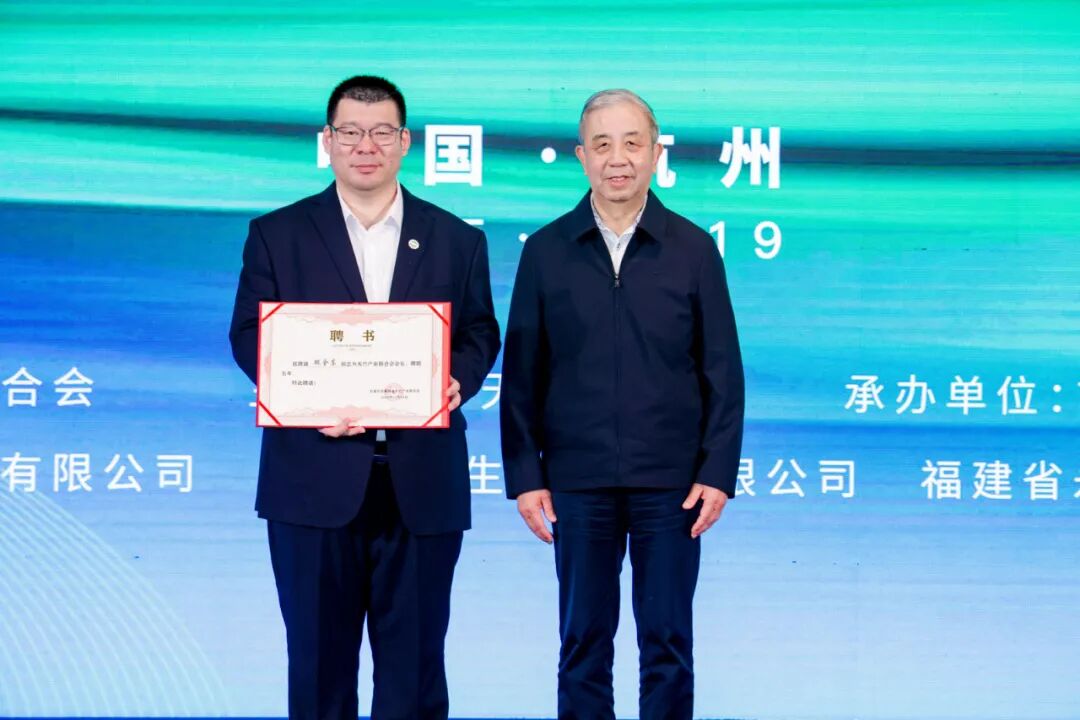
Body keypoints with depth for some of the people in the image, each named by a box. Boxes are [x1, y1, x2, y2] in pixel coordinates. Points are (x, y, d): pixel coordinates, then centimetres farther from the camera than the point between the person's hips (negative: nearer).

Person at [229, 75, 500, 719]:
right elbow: (250, 334, 2)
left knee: (415, 654, 6)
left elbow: (480, 334, 10)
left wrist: (458, 380, -13)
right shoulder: (276, 234, 7)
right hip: (315, 477, -1)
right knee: (319, 651, 7)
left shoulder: (457, 240, 11)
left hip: (422, 480, 1)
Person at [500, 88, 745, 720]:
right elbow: (523, 374, 3)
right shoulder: (545, 251, 2)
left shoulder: (694, 249, 1)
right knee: (583, 643, 8)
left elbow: (722, 372, 1)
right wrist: (524, 474, -1)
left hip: (671, 482, 0)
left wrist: (719, 472, -4)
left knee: (668, 644, 7)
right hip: (578, 482, 1)